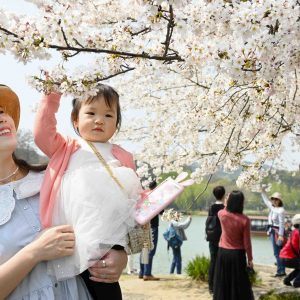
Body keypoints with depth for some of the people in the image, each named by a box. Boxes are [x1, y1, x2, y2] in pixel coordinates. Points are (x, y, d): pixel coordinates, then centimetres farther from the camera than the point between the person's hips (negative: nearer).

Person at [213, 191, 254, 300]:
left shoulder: (222, 214, -10)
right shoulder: (244, 220, -17)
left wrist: (226, 205, 27)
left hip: (223, 252, 3)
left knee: (222, 282, 13)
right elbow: (246, 242, -10)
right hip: (238, 254, -2)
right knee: (239, 284, 8)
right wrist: (250, 259, -1)